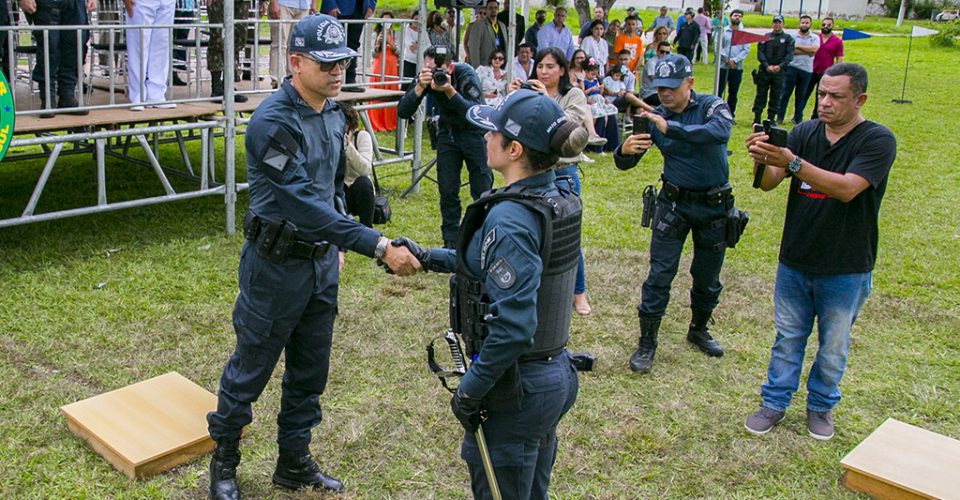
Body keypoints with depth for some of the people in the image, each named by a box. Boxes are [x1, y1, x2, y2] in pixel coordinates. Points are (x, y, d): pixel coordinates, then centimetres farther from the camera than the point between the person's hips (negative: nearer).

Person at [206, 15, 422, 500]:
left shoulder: (333, 113, 4)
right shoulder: (272, 121, -22)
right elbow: (304, 201, -32)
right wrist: (378, 246, -37)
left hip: (321, 262, 7)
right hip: (276, 265, -7)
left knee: (310, 371, 16)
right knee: (250, 369, 10)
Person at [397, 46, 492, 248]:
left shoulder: (465, 74, -26)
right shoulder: (425, 78, -16)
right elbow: (403, 112, -22)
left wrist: (450, 91, -45)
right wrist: (420, 87, -37)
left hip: (474, 131, -3)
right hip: (447, 131, 3)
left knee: (482, 189, -5)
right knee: (447, 189, 0)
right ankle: (450, 240, 14)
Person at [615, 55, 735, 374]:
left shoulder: (712, 106, -10)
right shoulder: (655, 117, -6)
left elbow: (719, 132, -34)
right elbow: (625, 164, -8)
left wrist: (670, 128, -42)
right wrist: (625, 150, -33)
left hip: (714, 206, 0)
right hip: (674, 203, 0)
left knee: (708, 277, 14)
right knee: (660, 274, -4)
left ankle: (699, 330, 37)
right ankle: (647, 343, 6)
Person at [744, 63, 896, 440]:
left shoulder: (878, 140, -14)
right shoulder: (804, 133, -1)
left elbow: (847, 189, -29)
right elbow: (769, 184, -9)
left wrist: (792, 162, -39)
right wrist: (763, 159, -32)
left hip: (846, 270, -3)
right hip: (795, 261, 3)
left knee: (833, 346, 14)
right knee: (787, 338, 15)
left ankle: (821, 406, 34)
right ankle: (775, 402, 29)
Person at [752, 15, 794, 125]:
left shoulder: (788, 39, 8)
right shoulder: (766, 37, 9)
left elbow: (789, 55, -1)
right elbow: (760, 52, 0)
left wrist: (780, 66, -17)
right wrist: (767, 66, -14)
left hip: (780, 72, 0)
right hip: (765, 70, 0)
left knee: (775, 97, 3)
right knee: (761, 95, 2)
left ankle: (771, 119, 9)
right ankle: (756, 119, 6)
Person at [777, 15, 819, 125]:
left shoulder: (815, 38, 7)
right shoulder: (792, 37, 3)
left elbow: (814, 49, -11)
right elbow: (790, 51, -12)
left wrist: (798, 46, -10)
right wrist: (808, 50, -10)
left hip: (806, 70, 1)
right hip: (792, 68, -1)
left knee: (801, 95, 8)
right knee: (785, 93, 0)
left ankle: (798, 118, 16)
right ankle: (779, 117, 4)